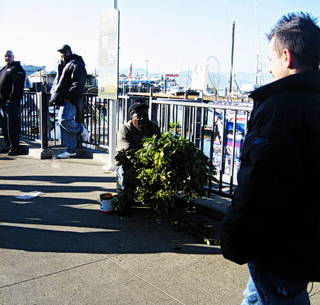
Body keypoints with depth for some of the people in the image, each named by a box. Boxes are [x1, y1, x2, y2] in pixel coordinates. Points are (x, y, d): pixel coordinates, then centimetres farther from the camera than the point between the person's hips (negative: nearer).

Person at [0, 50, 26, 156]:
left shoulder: (17, 69, -3)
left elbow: (17, 84, -14)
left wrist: (12, 97, -21)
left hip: (12, 101, -9)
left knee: (12, 125, -8)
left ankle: (15, 147, -5)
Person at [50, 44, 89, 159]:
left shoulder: (76, 65, -5)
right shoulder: (63, 65, 25)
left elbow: (78, 84, -15)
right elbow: (57, 80, 31)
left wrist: (68, 96, -22)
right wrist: (54, 91, 15)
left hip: (71, 100, -9)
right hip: (64, 100, 9)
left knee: (64, 120, -22)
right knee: (65, 122, 7)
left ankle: (81, 129, 4)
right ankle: (71, 149, 11)